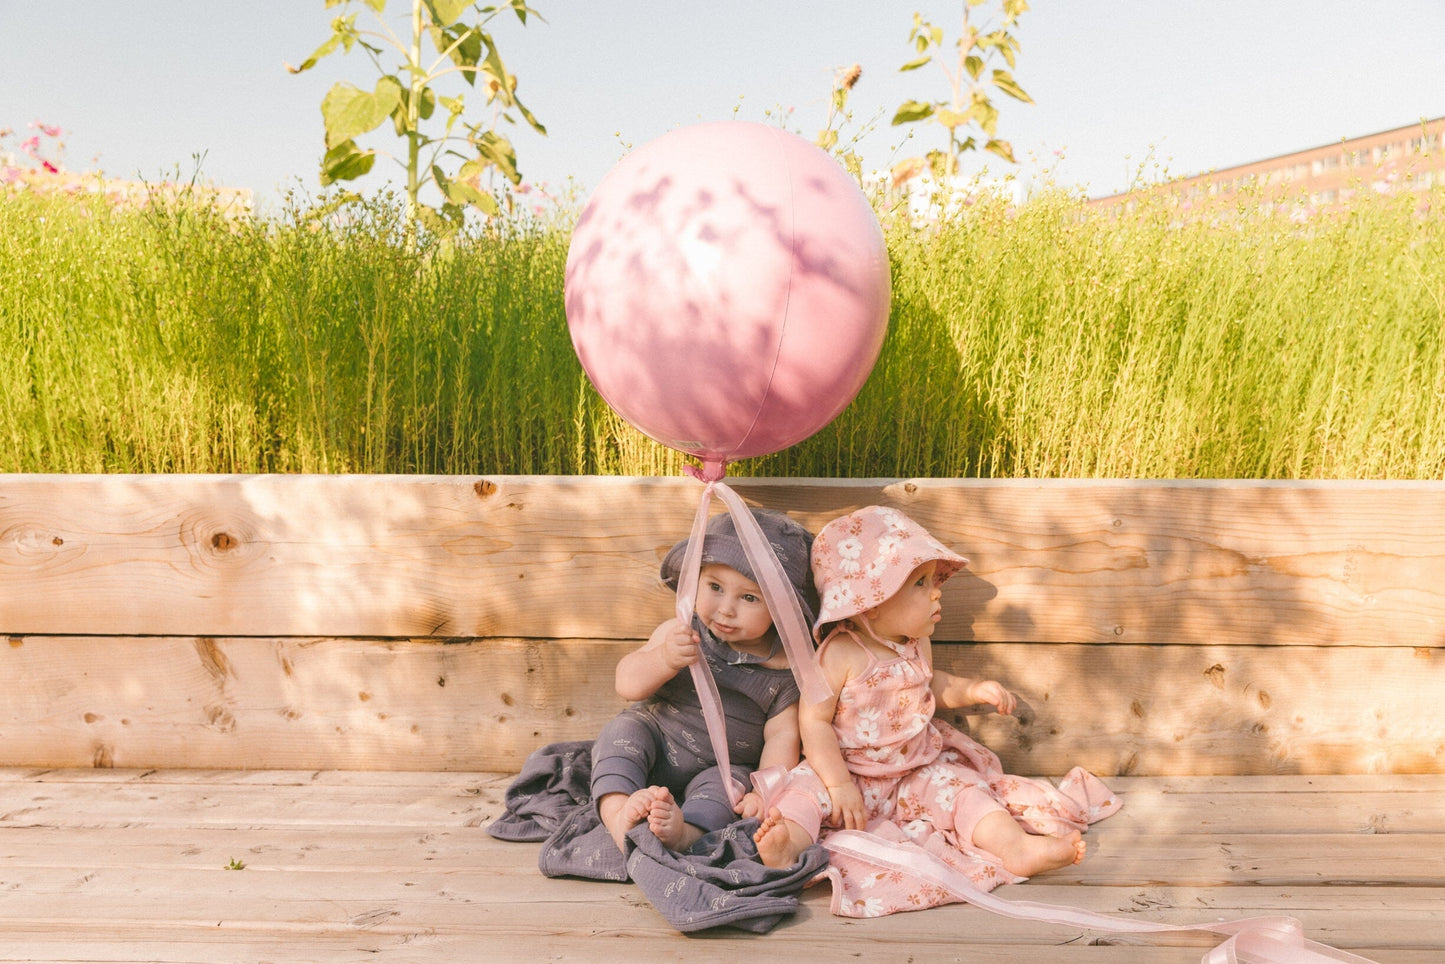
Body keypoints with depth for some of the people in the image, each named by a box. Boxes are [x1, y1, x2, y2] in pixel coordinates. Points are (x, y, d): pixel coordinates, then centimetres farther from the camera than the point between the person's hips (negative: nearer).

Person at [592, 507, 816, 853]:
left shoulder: (784, 670, -9)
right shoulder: (681, 633, -7)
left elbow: (782, 736, -8)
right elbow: (627, 685, -11)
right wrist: (665, 658, -31)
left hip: (722, 769, -1)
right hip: (655, 745, 1)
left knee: (729, 781, -30)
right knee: (624, 729, -24)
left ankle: (684, 832, -53)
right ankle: (618, 813, -41)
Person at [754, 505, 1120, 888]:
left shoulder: (918, 645, 3)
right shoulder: (841, 654, -19)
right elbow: (815, 721, -18)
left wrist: (973, 690, 8)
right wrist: (839, 785, -22)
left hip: (917, 772, 5)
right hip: (849, 772, -5)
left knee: (959, 786, -16)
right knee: (807, 786, -29)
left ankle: (1015, 846, -31)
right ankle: (790, 842, -51)